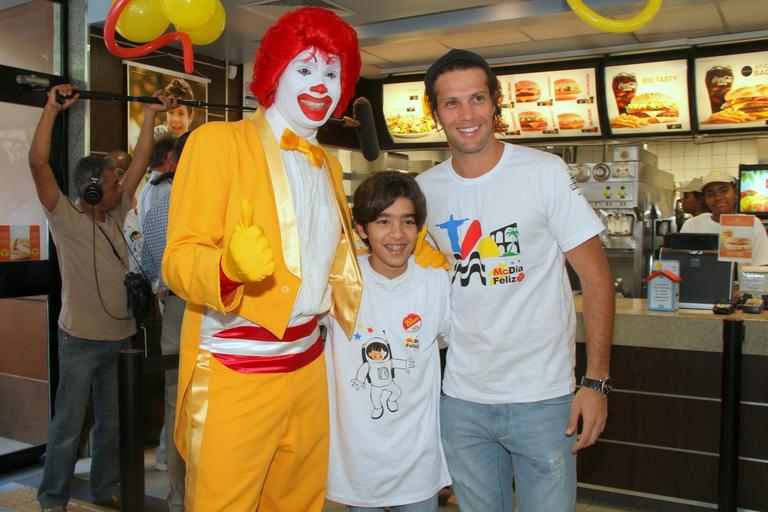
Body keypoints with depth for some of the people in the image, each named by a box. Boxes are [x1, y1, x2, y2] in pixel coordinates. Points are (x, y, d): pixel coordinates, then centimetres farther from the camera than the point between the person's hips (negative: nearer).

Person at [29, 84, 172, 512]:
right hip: (82, 340, -6)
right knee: (68, 427, 4)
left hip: (120, 336, 6)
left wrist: (150, 115, 14)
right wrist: (53, 108, -19)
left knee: (113, 423, 17)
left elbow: (141, 160, 13)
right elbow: (38, 162, -19)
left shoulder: (116, 214, 8)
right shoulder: (65, 217, -8)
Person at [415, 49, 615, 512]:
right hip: (461, 398, 4)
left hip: (543, 395, -3)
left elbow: (596, 275, -8)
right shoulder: (425, 190, 1)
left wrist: (597, 381, -13)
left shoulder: (545, 173, -10)